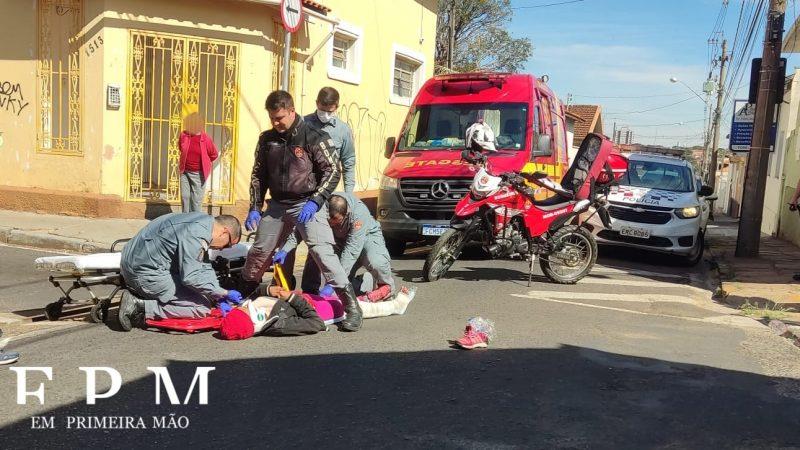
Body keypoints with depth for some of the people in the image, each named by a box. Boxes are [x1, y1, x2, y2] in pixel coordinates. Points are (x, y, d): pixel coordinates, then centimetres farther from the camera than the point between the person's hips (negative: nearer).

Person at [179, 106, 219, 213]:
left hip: (199, 173, -3)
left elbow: (214, 154, 0)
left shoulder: (206, 139, -13)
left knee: (196, 199, 2)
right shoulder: (183, 135, -3)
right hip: (185, 172, 3)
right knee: (184, 196, 7)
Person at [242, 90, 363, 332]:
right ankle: (246, 293, 37)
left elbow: (332, 172, -9)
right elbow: (258, 175, 15)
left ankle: (351, 306, -14)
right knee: (259, 252, 12)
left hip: (308, 205, -5)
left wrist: (315, 201, -19)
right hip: (277, 205, 6)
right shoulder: (267, 139, 8)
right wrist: (255, 208, 8)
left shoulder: (314, 137, -8)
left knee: (322, 252, -18)